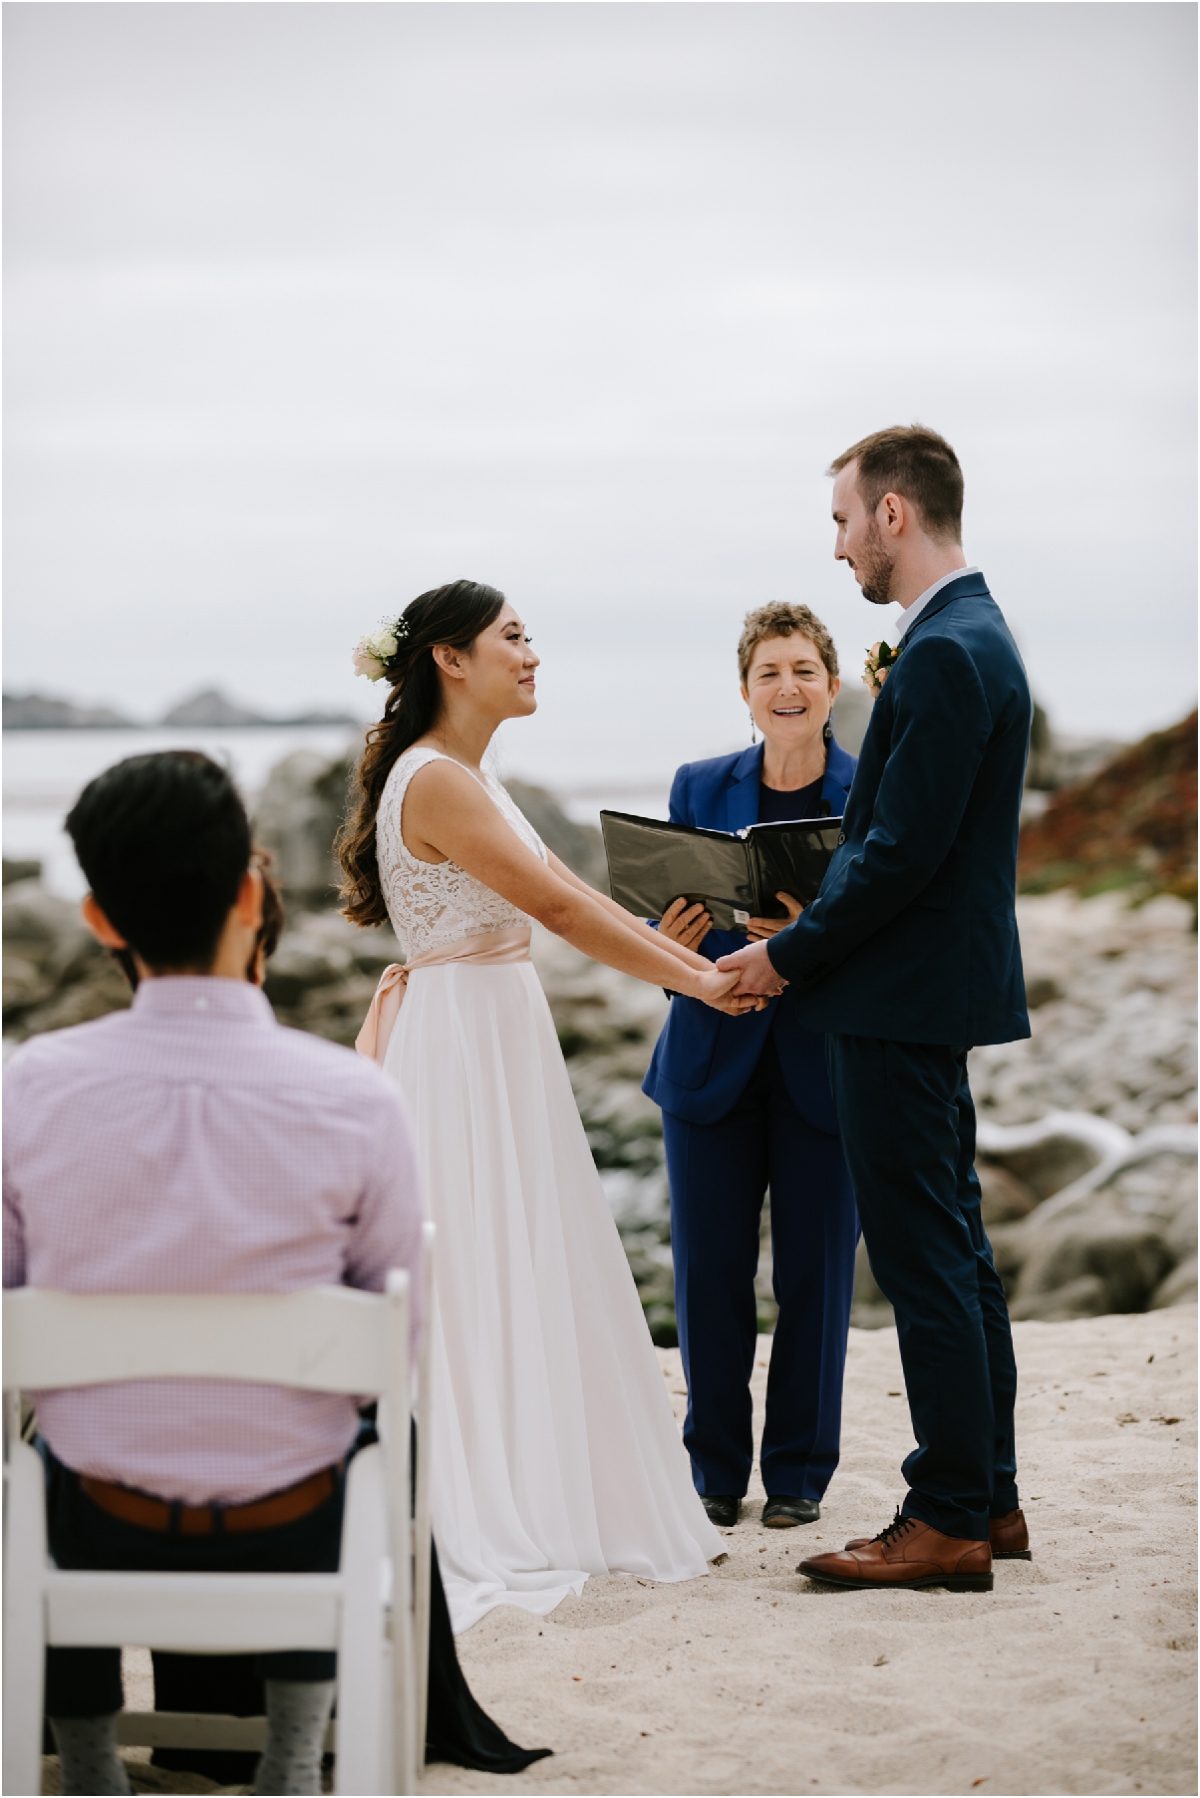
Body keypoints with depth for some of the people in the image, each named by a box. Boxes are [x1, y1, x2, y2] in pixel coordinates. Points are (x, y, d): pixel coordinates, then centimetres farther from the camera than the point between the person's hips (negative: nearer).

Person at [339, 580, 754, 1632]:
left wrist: (693, 958, 5)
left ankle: (531, 1509, 20)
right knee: (476, 1278, -4)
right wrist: (695, 982, -15)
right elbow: (560, 909, -19)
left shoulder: (468, 778, 15)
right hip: (463, 1045, -10)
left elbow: (572, 895, 13)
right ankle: (482, 1536, 3)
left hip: (502, 1041, 10)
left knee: (529, 1274, 13)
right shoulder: (436, 781, -17)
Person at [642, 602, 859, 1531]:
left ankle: (799, 1472, 18)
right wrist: (669, 940, -14)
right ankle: (715, 1470, 19)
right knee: (709, 1272, 4)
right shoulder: (699, 787, 7)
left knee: (814, 1274, 3)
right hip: (713, 1064, 2)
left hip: (827, 1069, -2)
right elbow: (674, 918, 9)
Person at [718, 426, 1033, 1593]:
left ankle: (948, 1522, 2)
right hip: (928, 992, 11)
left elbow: (904, 853, -22)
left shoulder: (946, 655, -18)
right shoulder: (969, 637, 14)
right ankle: (988, 1497, 24)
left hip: (904, 1001, -11)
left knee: (924, 1256, -5)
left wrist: (787, 954, -14)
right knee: (953, 1248, 15)